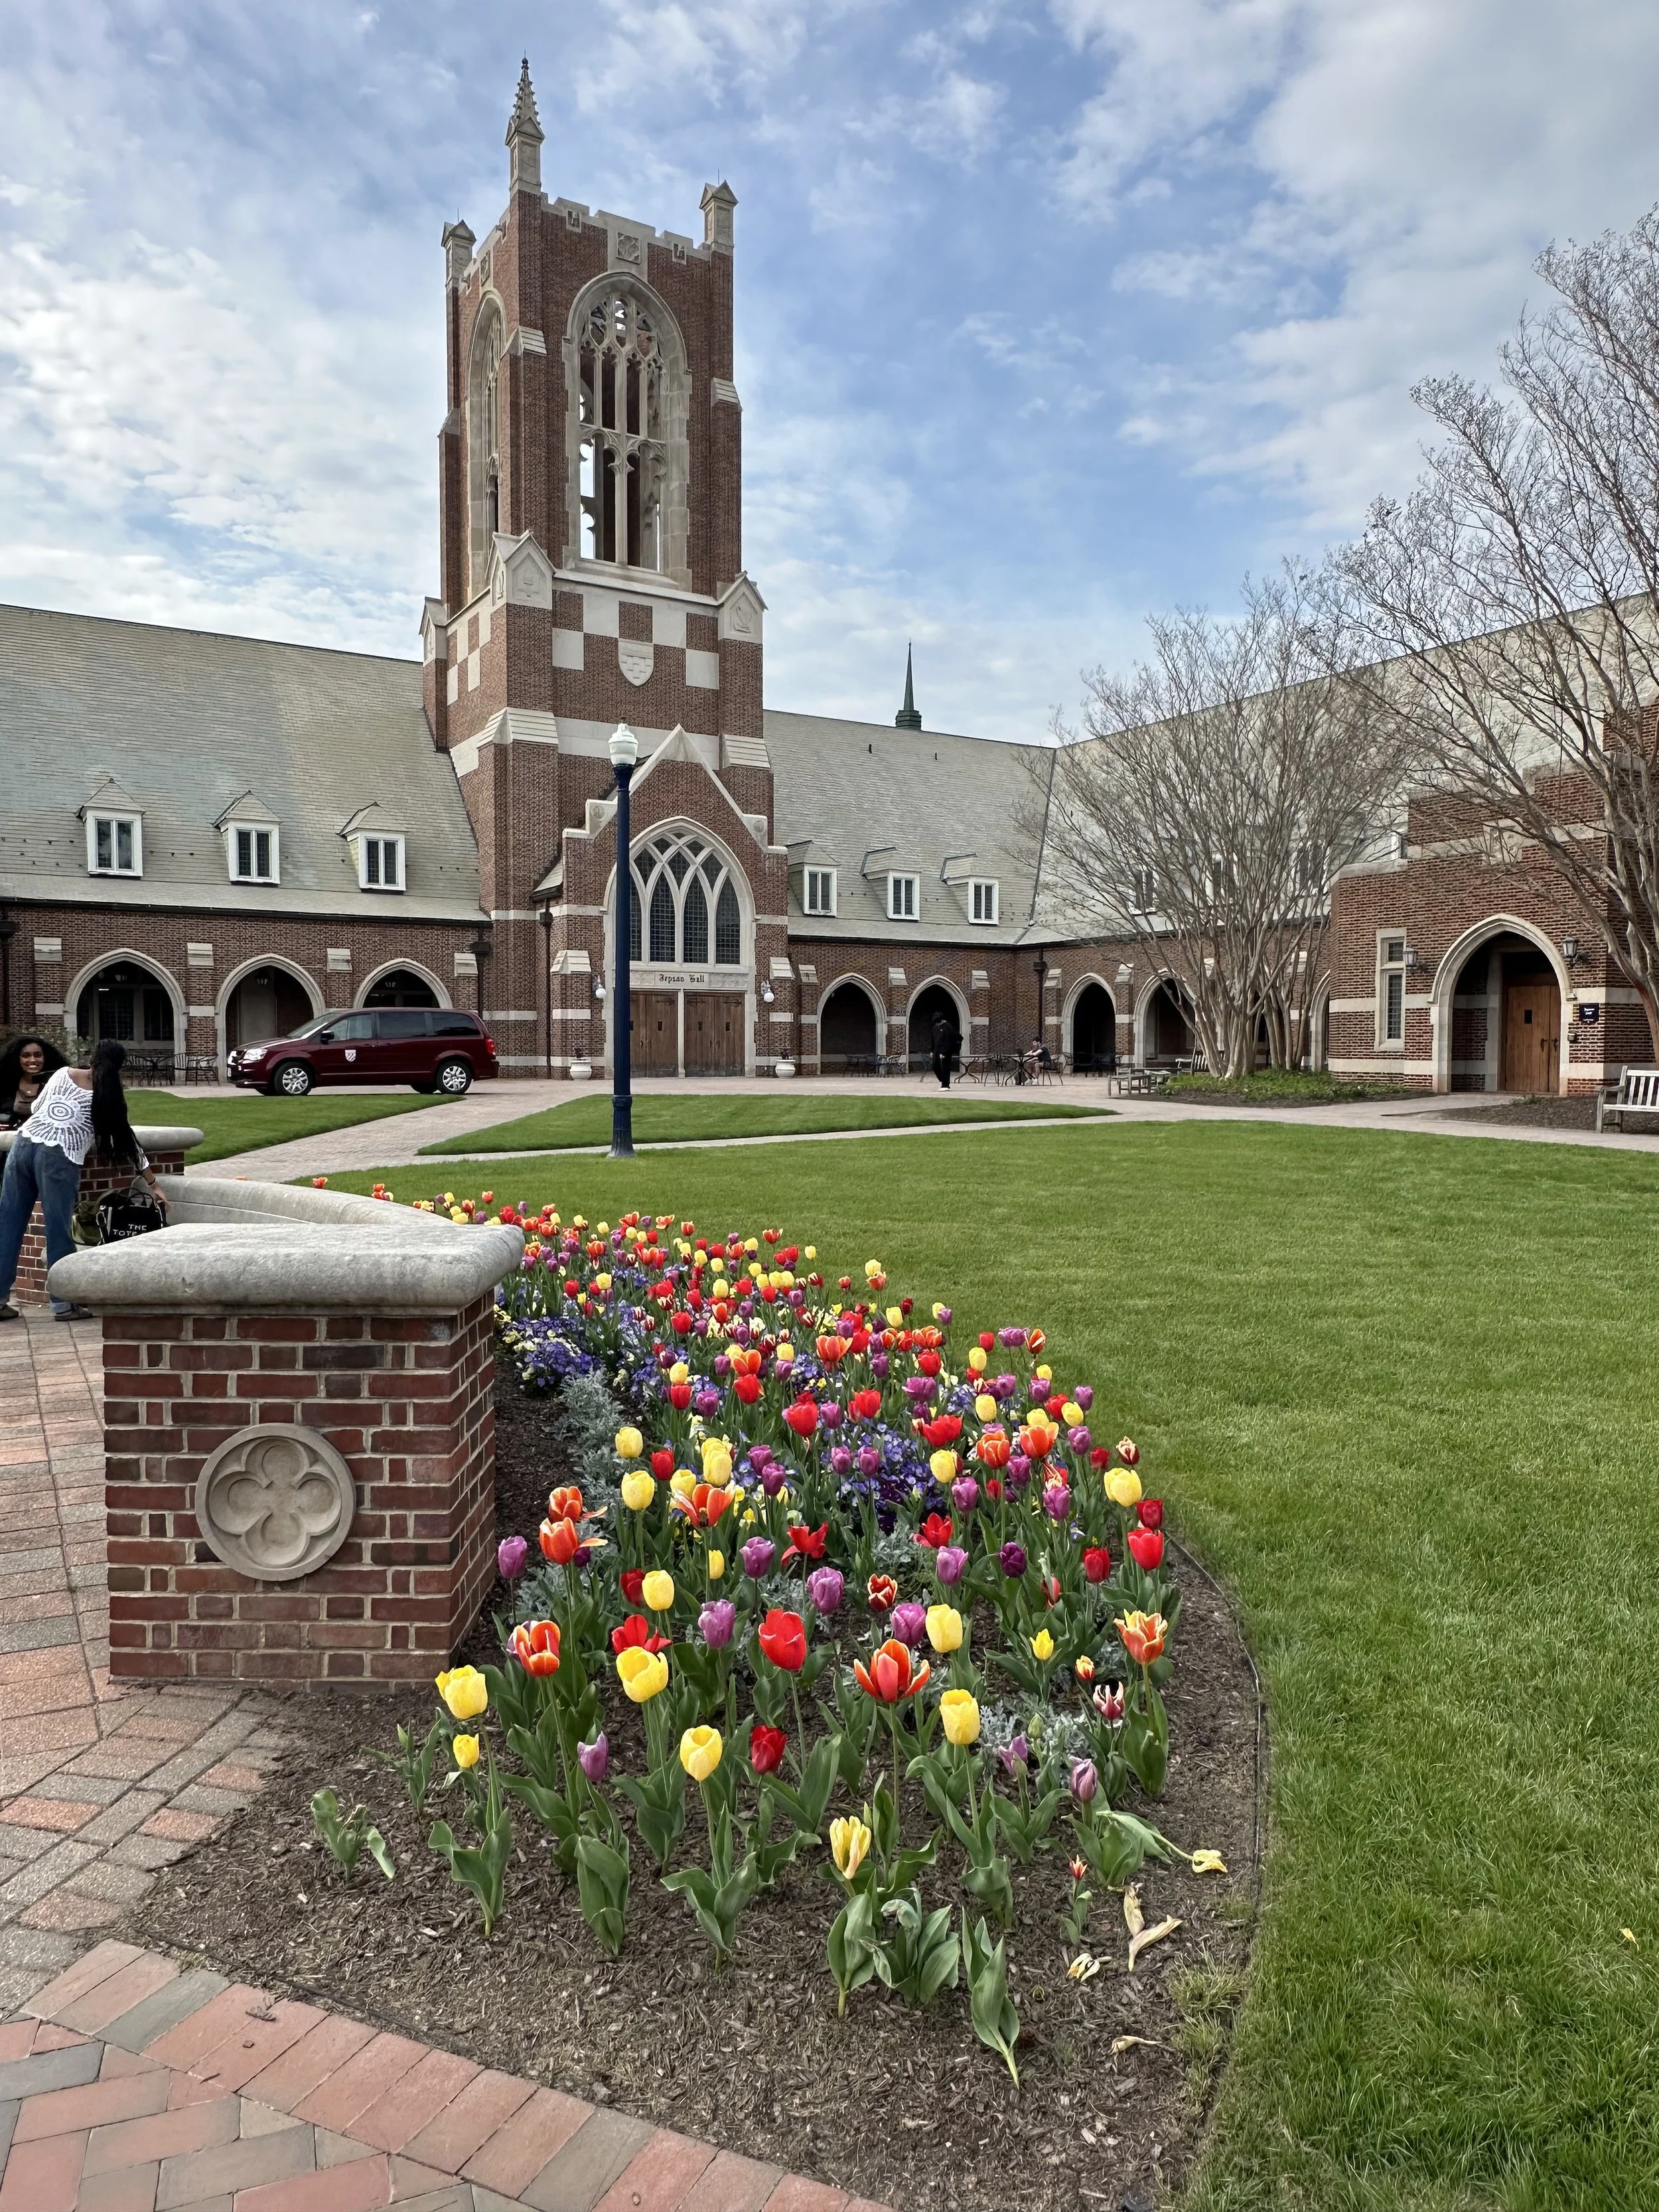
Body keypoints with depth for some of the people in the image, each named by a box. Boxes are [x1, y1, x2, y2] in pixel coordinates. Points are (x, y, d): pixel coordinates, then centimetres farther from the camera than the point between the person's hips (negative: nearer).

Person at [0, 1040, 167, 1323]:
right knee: (58, 1231, 2)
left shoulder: (62, 1074, 14)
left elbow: (37, 1106, 24)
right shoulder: (109, 1099, 5)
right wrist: (153, 1185, 16)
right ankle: (64, 1303, 8)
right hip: (58, 1159, -4)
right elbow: (127, 1141, 9)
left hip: (23, 1145, 4)